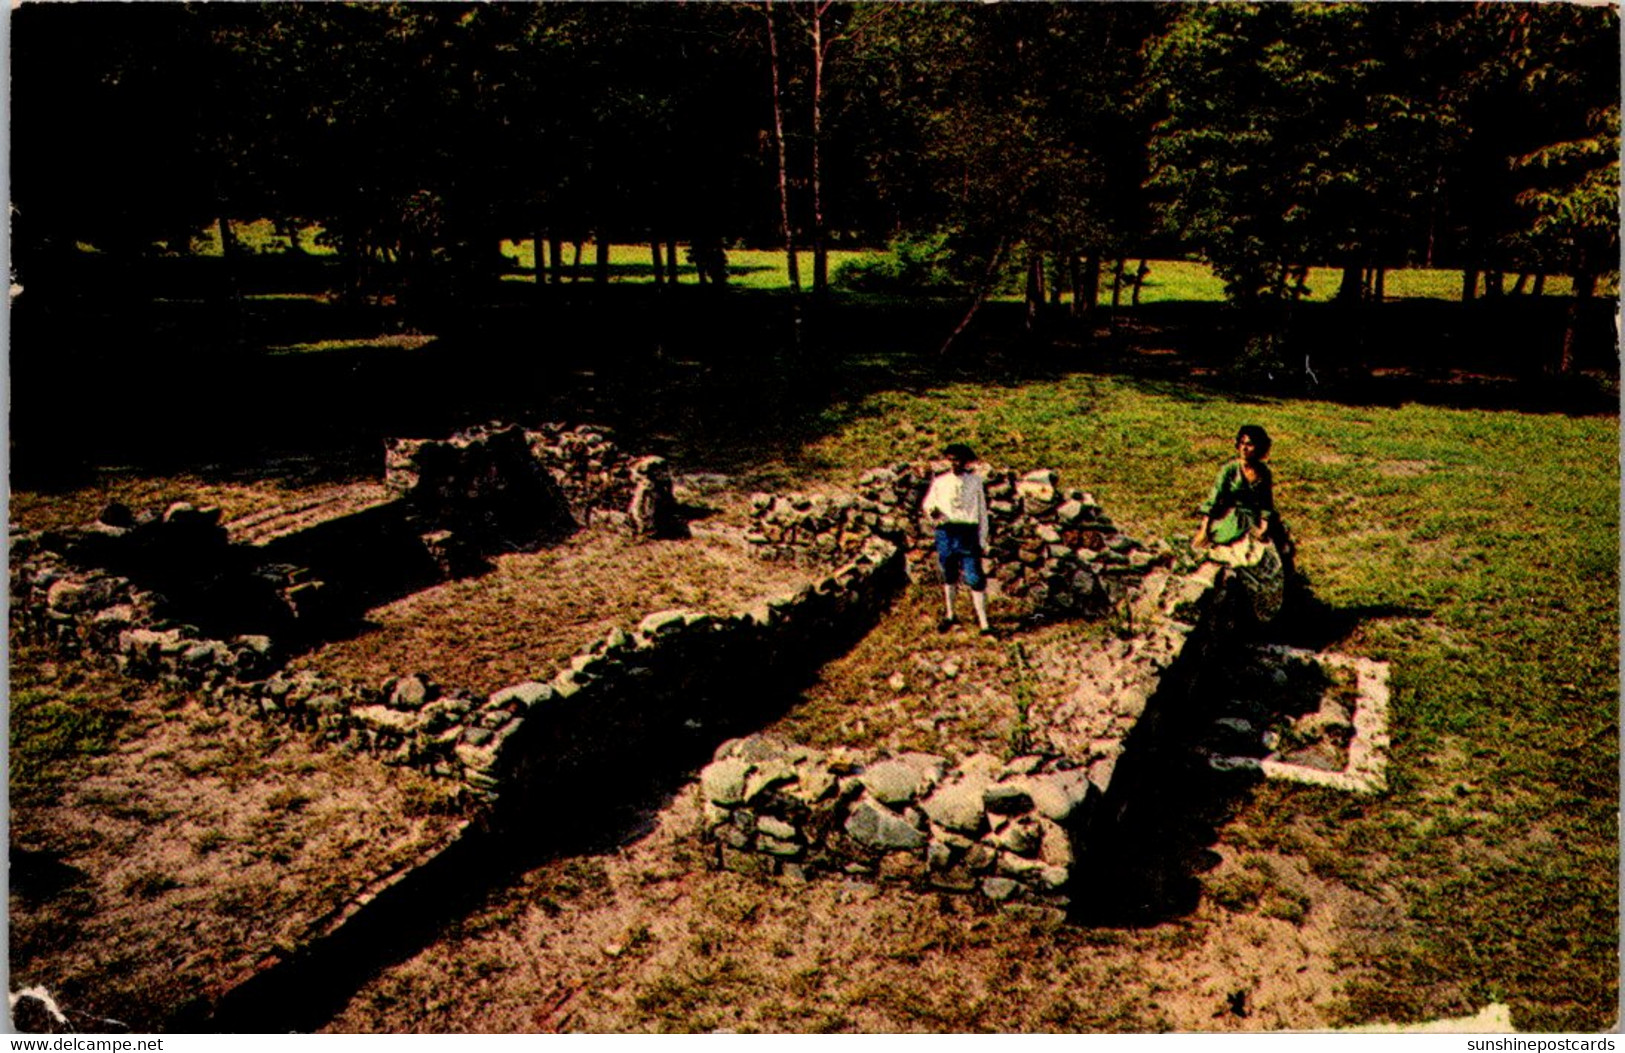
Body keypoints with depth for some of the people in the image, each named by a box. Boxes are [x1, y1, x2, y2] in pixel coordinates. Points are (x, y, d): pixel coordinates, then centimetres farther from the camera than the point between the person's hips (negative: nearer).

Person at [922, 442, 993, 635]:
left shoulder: (975, 480, 4)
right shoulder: (940, 481, 7)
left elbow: (982, 511, 7)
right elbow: (928, 503, 16)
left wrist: (982, 540, 4)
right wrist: (932, 512, -9)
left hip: (968, 533, -2)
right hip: (945, 531, 2)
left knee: (975, 579, -7)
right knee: (948, 575, 13)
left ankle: (984, 623, -3)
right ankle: (949, 615, 31)